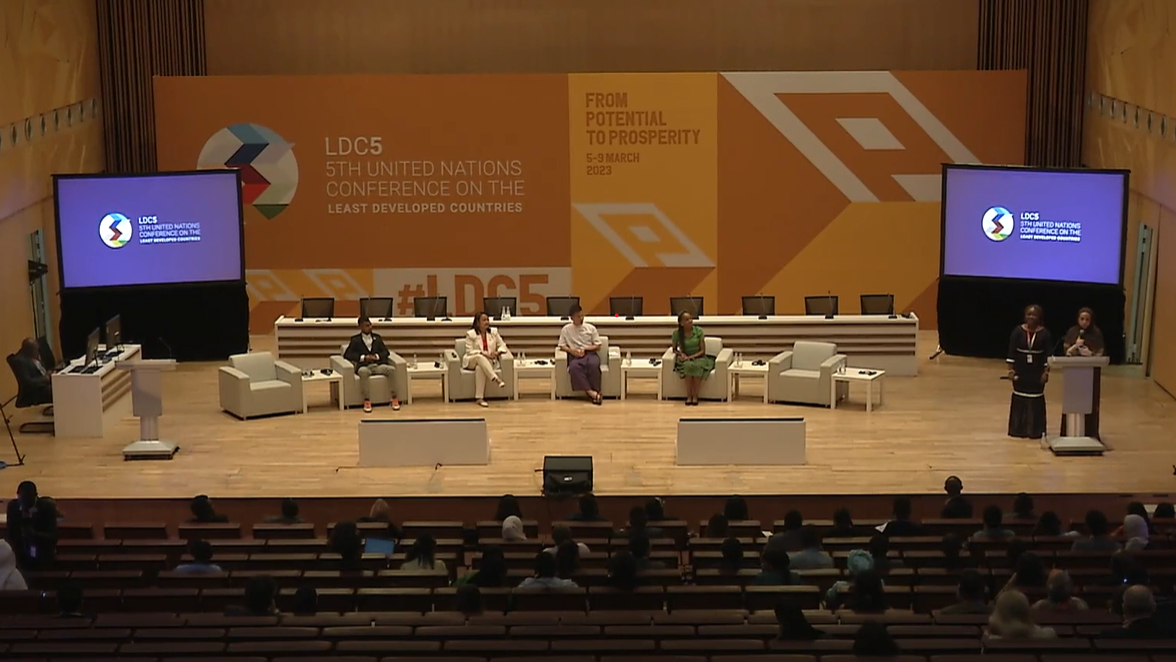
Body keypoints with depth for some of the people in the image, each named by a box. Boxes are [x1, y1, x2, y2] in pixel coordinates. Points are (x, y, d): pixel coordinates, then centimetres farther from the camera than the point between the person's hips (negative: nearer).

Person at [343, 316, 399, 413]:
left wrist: (377, 356, -5)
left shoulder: (377, 337, 23)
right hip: (364, 366, -2)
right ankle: (367, 400, -36)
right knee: (363, 371, -41)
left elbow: (386, 352, 18)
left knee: (392, 369, -31)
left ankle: (394, 398, -26)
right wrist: (363, 357, -9)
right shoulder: (355, 340, 15)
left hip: (378, 365, 3)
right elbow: (347, 354, 4)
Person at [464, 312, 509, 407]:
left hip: (489, 361, 2)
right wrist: (483, 353, -22)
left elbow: (503, 346, 9)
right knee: (480, 357, -40)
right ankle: (496, 379, -52)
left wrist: (497, 352, -14)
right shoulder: (470, 334, -1)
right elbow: (470, 352, -8)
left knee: (480, 368, -37)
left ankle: (479, 398, -44)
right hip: (472, 361, -2)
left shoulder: (493, 332, 9)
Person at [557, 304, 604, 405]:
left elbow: (598, 346, 9)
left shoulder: (591, 328, 8)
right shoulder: (566, 329, 9)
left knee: (593, 365, -38)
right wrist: (571, 350, -11)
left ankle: (596, 391, -33)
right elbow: (562, 346, 9)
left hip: (590, 353, 0)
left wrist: (584, 349, -7)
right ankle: (591, 392, -43)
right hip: (575, 356, 0)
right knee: (574, 367, -37)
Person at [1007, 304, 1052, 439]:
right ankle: (1019, 430, 12)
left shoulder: (1045, 333, -4)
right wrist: (1011, 370, -6)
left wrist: (1046, 372, -8)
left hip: (1037, 372, -1)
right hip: (1021, 370, 1)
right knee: (1020, 398, 4)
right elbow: (1011, 352, -2)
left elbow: (1048, 354, -3)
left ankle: (1035, 431, 7)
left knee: (1036, 399, 1)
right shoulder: (1018, 331, -4)